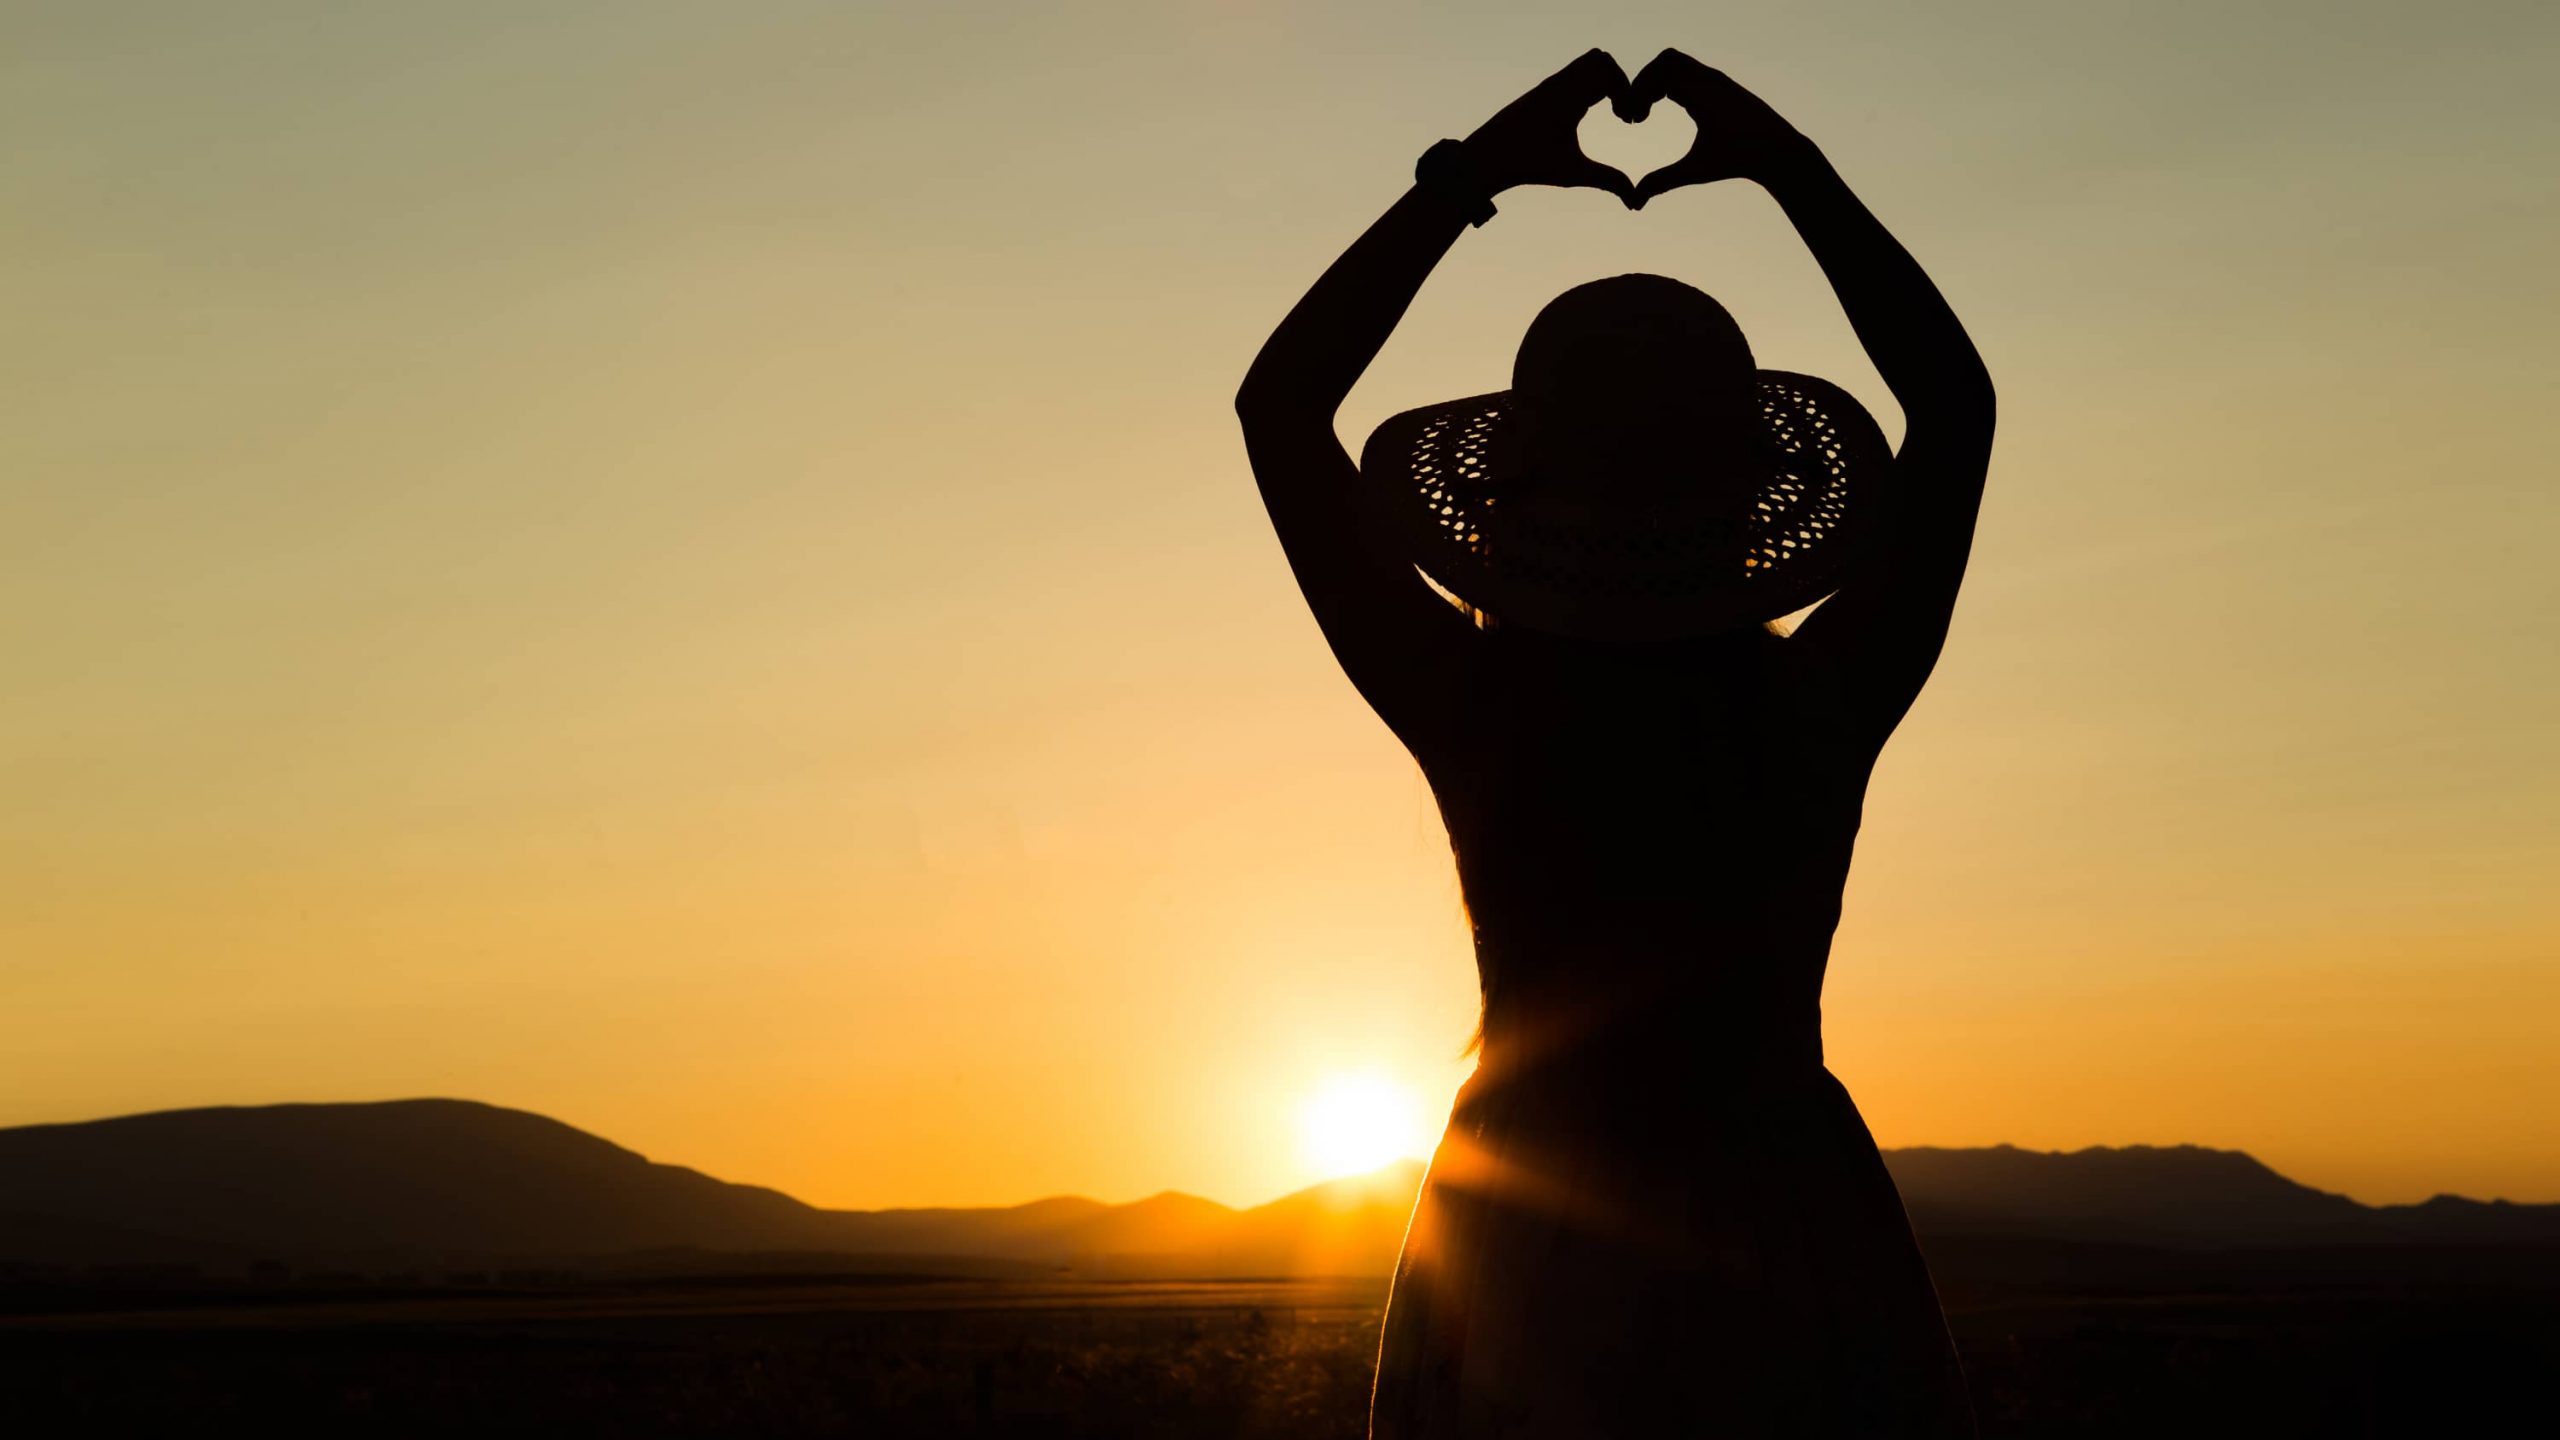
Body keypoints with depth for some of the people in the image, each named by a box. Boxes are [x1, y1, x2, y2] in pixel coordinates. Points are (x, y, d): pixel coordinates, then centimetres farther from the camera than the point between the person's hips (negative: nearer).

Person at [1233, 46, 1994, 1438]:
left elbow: (1278, 406, -7)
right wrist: (1790, 166, -3)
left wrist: (1468, 175, -6)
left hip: (1531, 1270, 0)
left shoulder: (1476, 712, -16)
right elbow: (1957, 396, -1)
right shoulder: (1829, 708, -14)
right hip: (1789, 1257, 0)